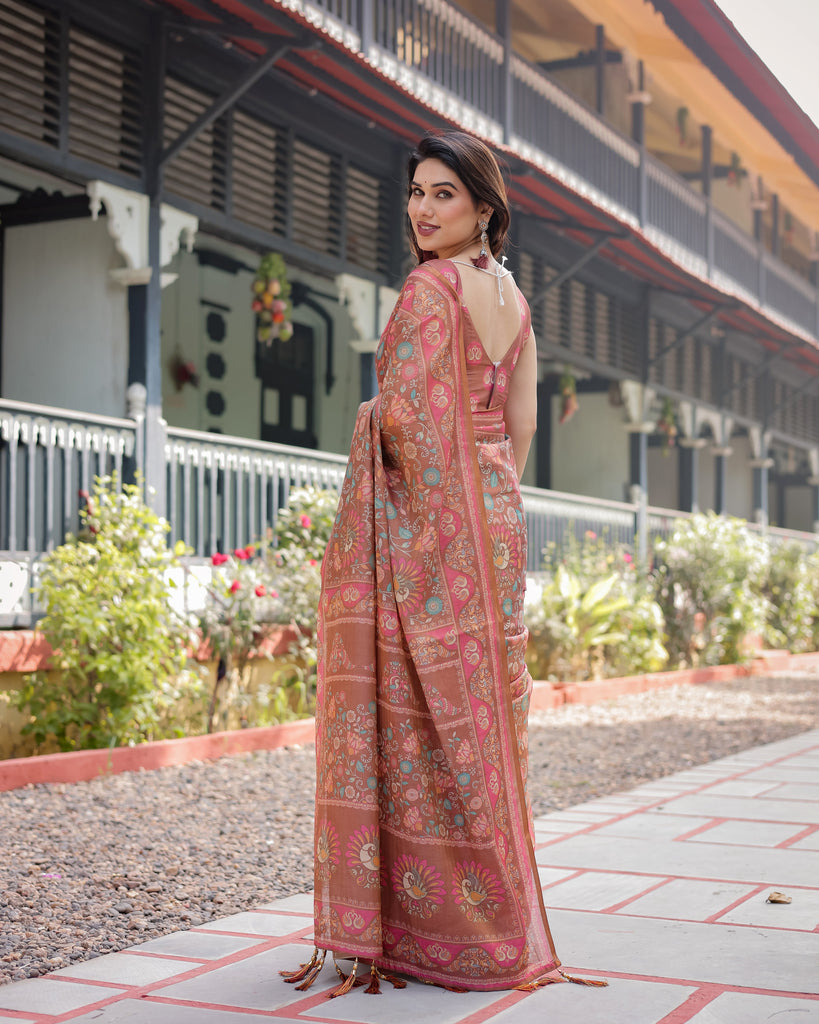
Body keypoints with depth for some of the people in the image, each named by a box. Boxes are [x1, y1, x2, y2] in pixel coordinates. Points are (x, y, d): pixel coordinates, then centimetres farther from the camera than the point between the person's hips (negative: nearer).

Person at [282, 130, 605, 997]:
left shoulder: (430, 286, -12)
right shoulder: (512, 295, 14)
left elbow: (401, 414, -20)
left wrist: (368, 417, 1)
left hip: (428, 519, -8)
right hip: (496, 519, 8)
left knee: (426, 716, -3)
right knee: (483, 711, 12)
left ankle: (431, 929, 4)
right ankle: (499, 924, 20)